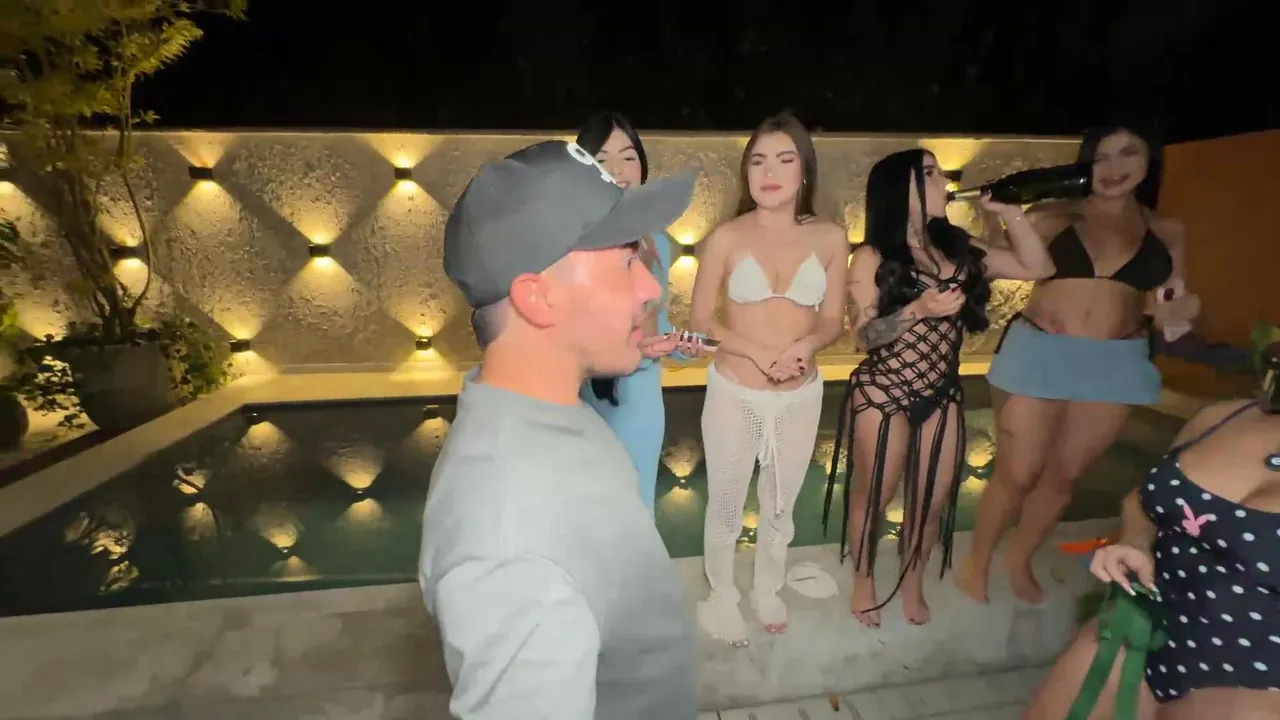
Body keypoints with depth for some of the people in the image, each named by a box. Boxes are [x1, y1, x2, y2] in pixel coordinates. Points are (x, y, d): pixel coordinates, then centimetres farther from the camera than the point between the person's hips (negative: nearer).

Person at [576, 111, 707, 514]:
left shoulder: (658, 242, 3)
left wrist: (680, 346, -4)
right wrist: (630, 349, -29)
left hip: (645, 399, 6)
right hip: (587, 402, -5)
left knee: (638, 509, 22)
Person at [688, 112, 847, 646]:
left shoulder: (830, 240, -2)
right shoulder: (726, 238, -9)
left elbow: (833, 321, 4)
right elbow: (700, 319, -7)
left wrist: (806, 344, -18)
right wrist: (760, 354, -20)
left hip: (802, 396, 3)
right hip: (733, 393, -2)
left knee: (781, 507, 20)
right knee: (726, 505, 13)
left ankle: (767, 592, 47)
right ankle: (722, 597, 39)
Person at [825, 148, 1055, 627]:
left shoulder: (959, 249, 5)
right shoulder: (872, 258, -9)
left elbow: (1038, 268, 7)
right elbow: (863, 334, -13)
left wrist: (1009, 211, 0)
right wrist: (918, 310, -27)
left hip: (942, 395, 5)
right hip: (883, 395, -5)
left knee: (934, 498, 14)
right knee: (873, 495, 9)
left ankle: (913, 580, 39)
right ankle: (863, 579, 34)